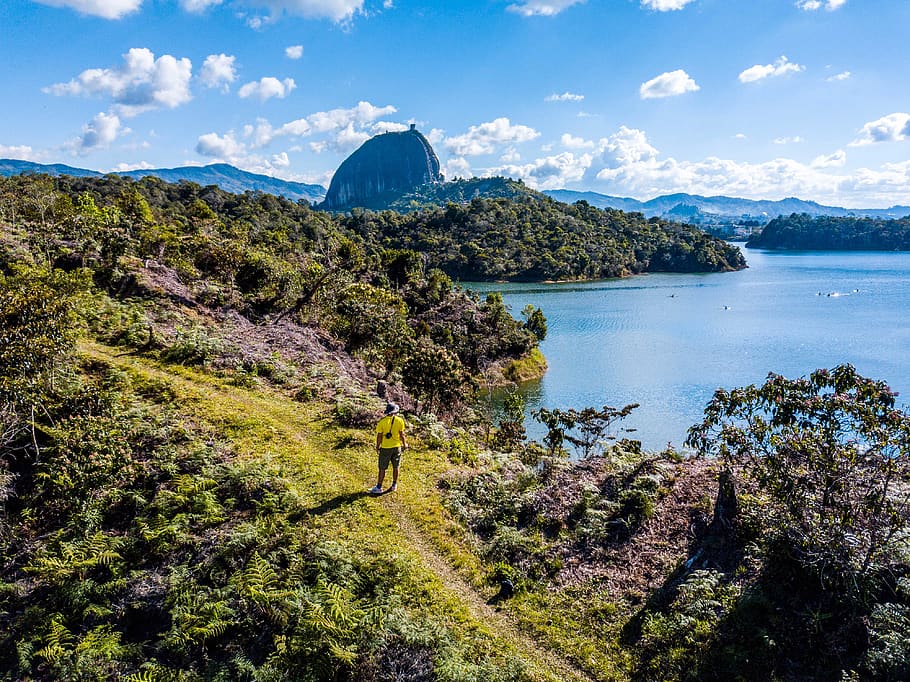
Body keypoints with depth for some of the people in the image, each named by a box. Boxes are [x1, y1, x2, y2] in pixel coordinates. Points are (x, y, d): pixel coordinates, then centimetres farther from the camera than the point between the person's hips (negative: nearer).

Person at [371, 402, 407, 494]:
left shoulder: (382, 421, -13)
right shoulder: (399, 420, -7)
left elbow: (379, 436, -9)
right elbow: (402, 434, -2)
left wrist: (377, 446, 3)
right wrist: (404, 444, 12)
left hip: (385, 448, -2)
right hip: (397, 446, 2)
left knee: (382, 468, 6)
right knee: (395, 467, 15)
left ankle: (379, 487, 11)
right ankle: (394, 485, 24)